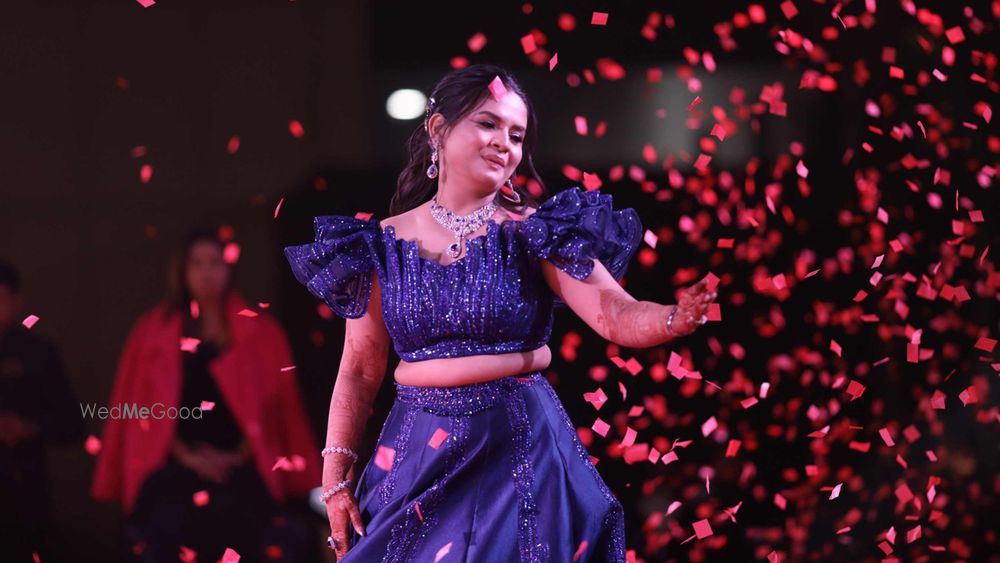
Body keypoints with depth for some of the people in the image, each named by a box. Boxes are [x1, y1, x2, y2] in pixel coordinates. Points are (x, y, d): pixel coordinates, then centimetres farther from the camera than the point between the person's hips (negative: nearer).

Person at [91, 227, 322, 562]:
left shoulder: (260, 333, 10)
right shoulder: (154, 331, 9)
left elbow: (274, 406, 10)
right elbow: (146, 407, 7)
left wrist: (239, 455, -2)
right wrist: (185, 455, -4)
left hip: (241, 473, 0)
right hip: (173, 472, 0)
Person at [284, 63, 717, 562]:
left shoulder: (533, 232, -2)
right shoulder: (386, 244, 3)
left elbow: (614, 313, -13)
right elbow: (360, 369, 6)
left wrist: (677, 318, -34)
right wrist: (335, 476, 2)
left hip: (520, 446, -2)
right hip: (416, 452, 2)